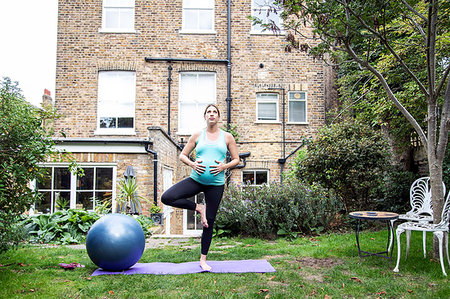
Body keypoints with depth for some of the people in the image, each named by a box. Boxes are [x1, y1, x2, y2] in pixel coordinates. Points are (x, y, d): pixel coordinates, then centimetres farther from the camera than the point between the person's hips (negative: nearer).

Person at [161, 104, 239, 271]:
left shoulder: (227, 137, 6)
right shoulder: (197, 136, 7)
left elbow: (236, 159, 8)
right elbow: (182, 155, 9)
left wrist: (224, 166, -12)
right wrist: (192, 164, -12)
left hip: (216, 184, -1)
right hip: (196, 180, 1)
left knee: (209, 222, 4)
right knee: (167, 197, -19)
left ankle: (203, 259, 19)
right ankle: (198, 208, 2)